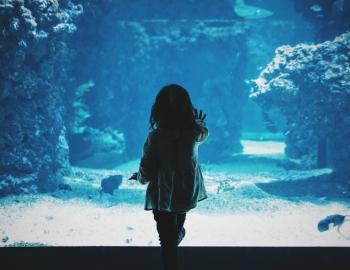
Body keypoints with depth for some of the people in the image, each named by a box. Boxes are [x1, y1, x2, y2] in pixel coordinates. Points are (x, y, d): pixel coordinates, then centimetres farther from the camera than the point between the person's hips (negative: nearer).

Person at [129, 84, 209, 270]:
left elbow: (146, 172, -16)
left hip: (163, 197, -4)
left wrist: (138, 177, 7)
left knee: (168, 241, 7)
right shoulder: (195, 132, -13)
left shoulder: (156, 136, -23)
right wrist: (198, 122, 36)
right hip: (189, 192, 5)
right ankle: (178, 234, 65)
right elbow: (204, 134, 15)